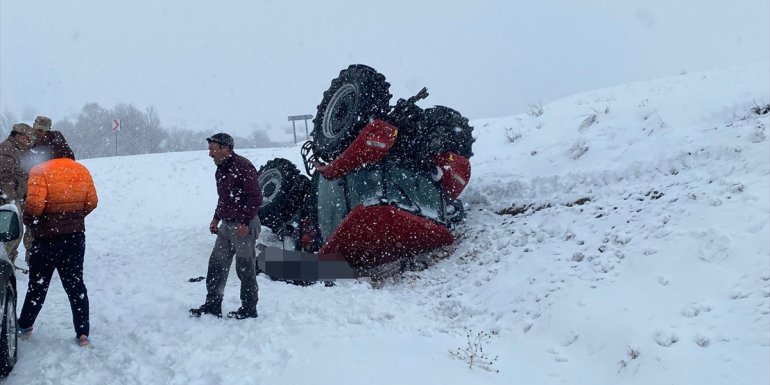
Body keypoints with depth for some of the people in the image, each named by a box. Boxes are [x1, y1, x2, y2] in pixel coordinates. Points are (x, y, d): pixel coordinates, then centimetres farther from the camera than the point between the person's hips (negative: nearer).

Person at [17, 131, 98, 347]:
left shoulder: (40, 172, -16)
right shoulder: (81, 171, 2)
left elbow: (34, 204, -23)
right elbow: (92, 202, 7)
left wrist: (29, 222, -4)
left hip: (47, 239, -4)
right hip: (76, 238, 4)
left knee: (38, 285, 13)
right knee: (75, 285, 10)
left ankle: (25, 326, 29)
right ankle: (83, 334, 7)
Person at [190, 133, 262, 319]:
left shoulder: (243, 167, -17)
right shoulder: (221, 169, 12)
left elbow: (255, 198, -20)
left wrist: (244, 222, -22)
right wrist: (216, 218, 15)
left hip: (244, 226, -9)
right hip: (226, 225, 9)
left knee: (245, 268, 0)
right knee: (216, 265, 10)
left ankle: (249, 309, 11)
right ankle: (213, 304, 18)